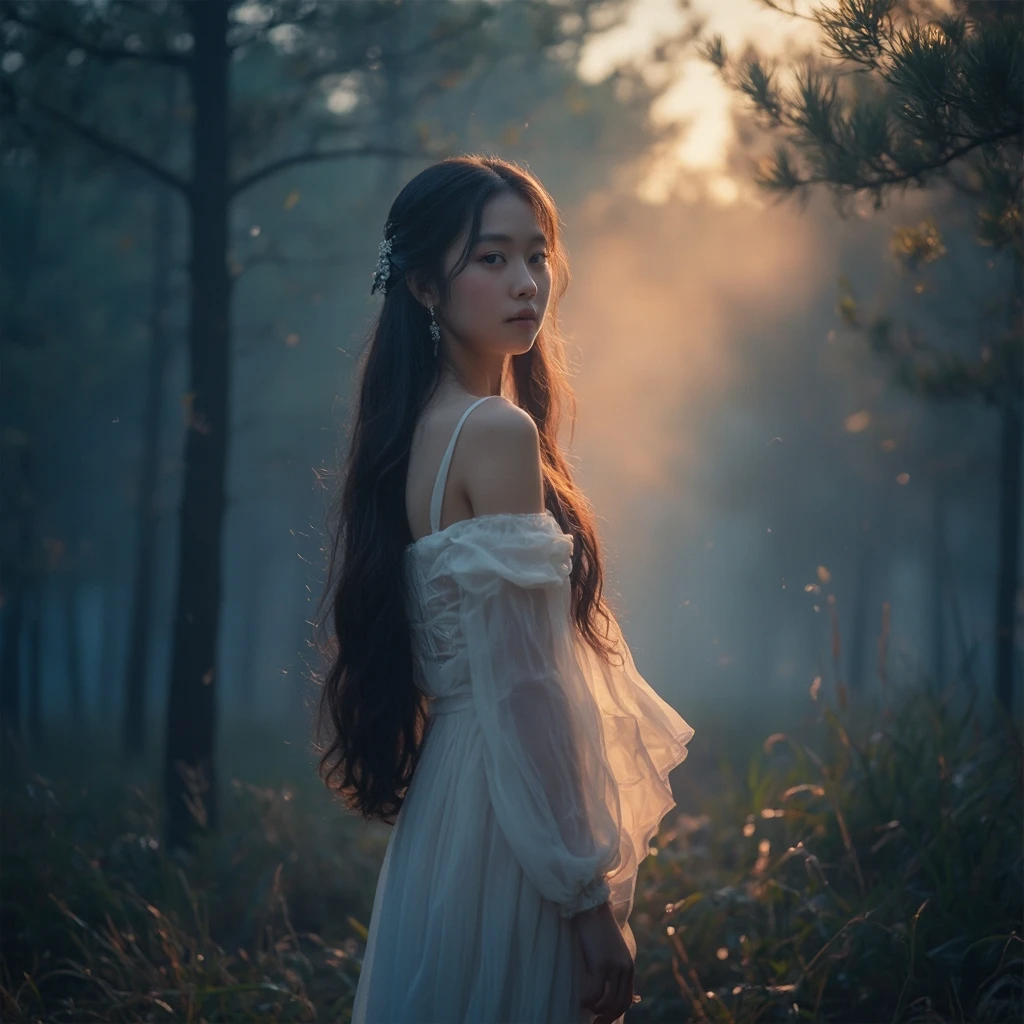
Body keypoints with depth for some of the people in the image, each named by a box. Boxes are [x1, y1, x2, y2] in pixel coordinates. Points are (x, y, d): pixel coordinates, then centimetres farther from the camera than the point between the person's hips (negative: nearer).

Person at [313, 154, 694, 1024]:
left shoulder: (412, 430, 10)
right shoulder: (499, 432, -16)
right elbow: (525, 688, -20)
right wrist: (593, 900, -18)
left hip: (440, 794, 9)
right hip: (507, 818, -9)